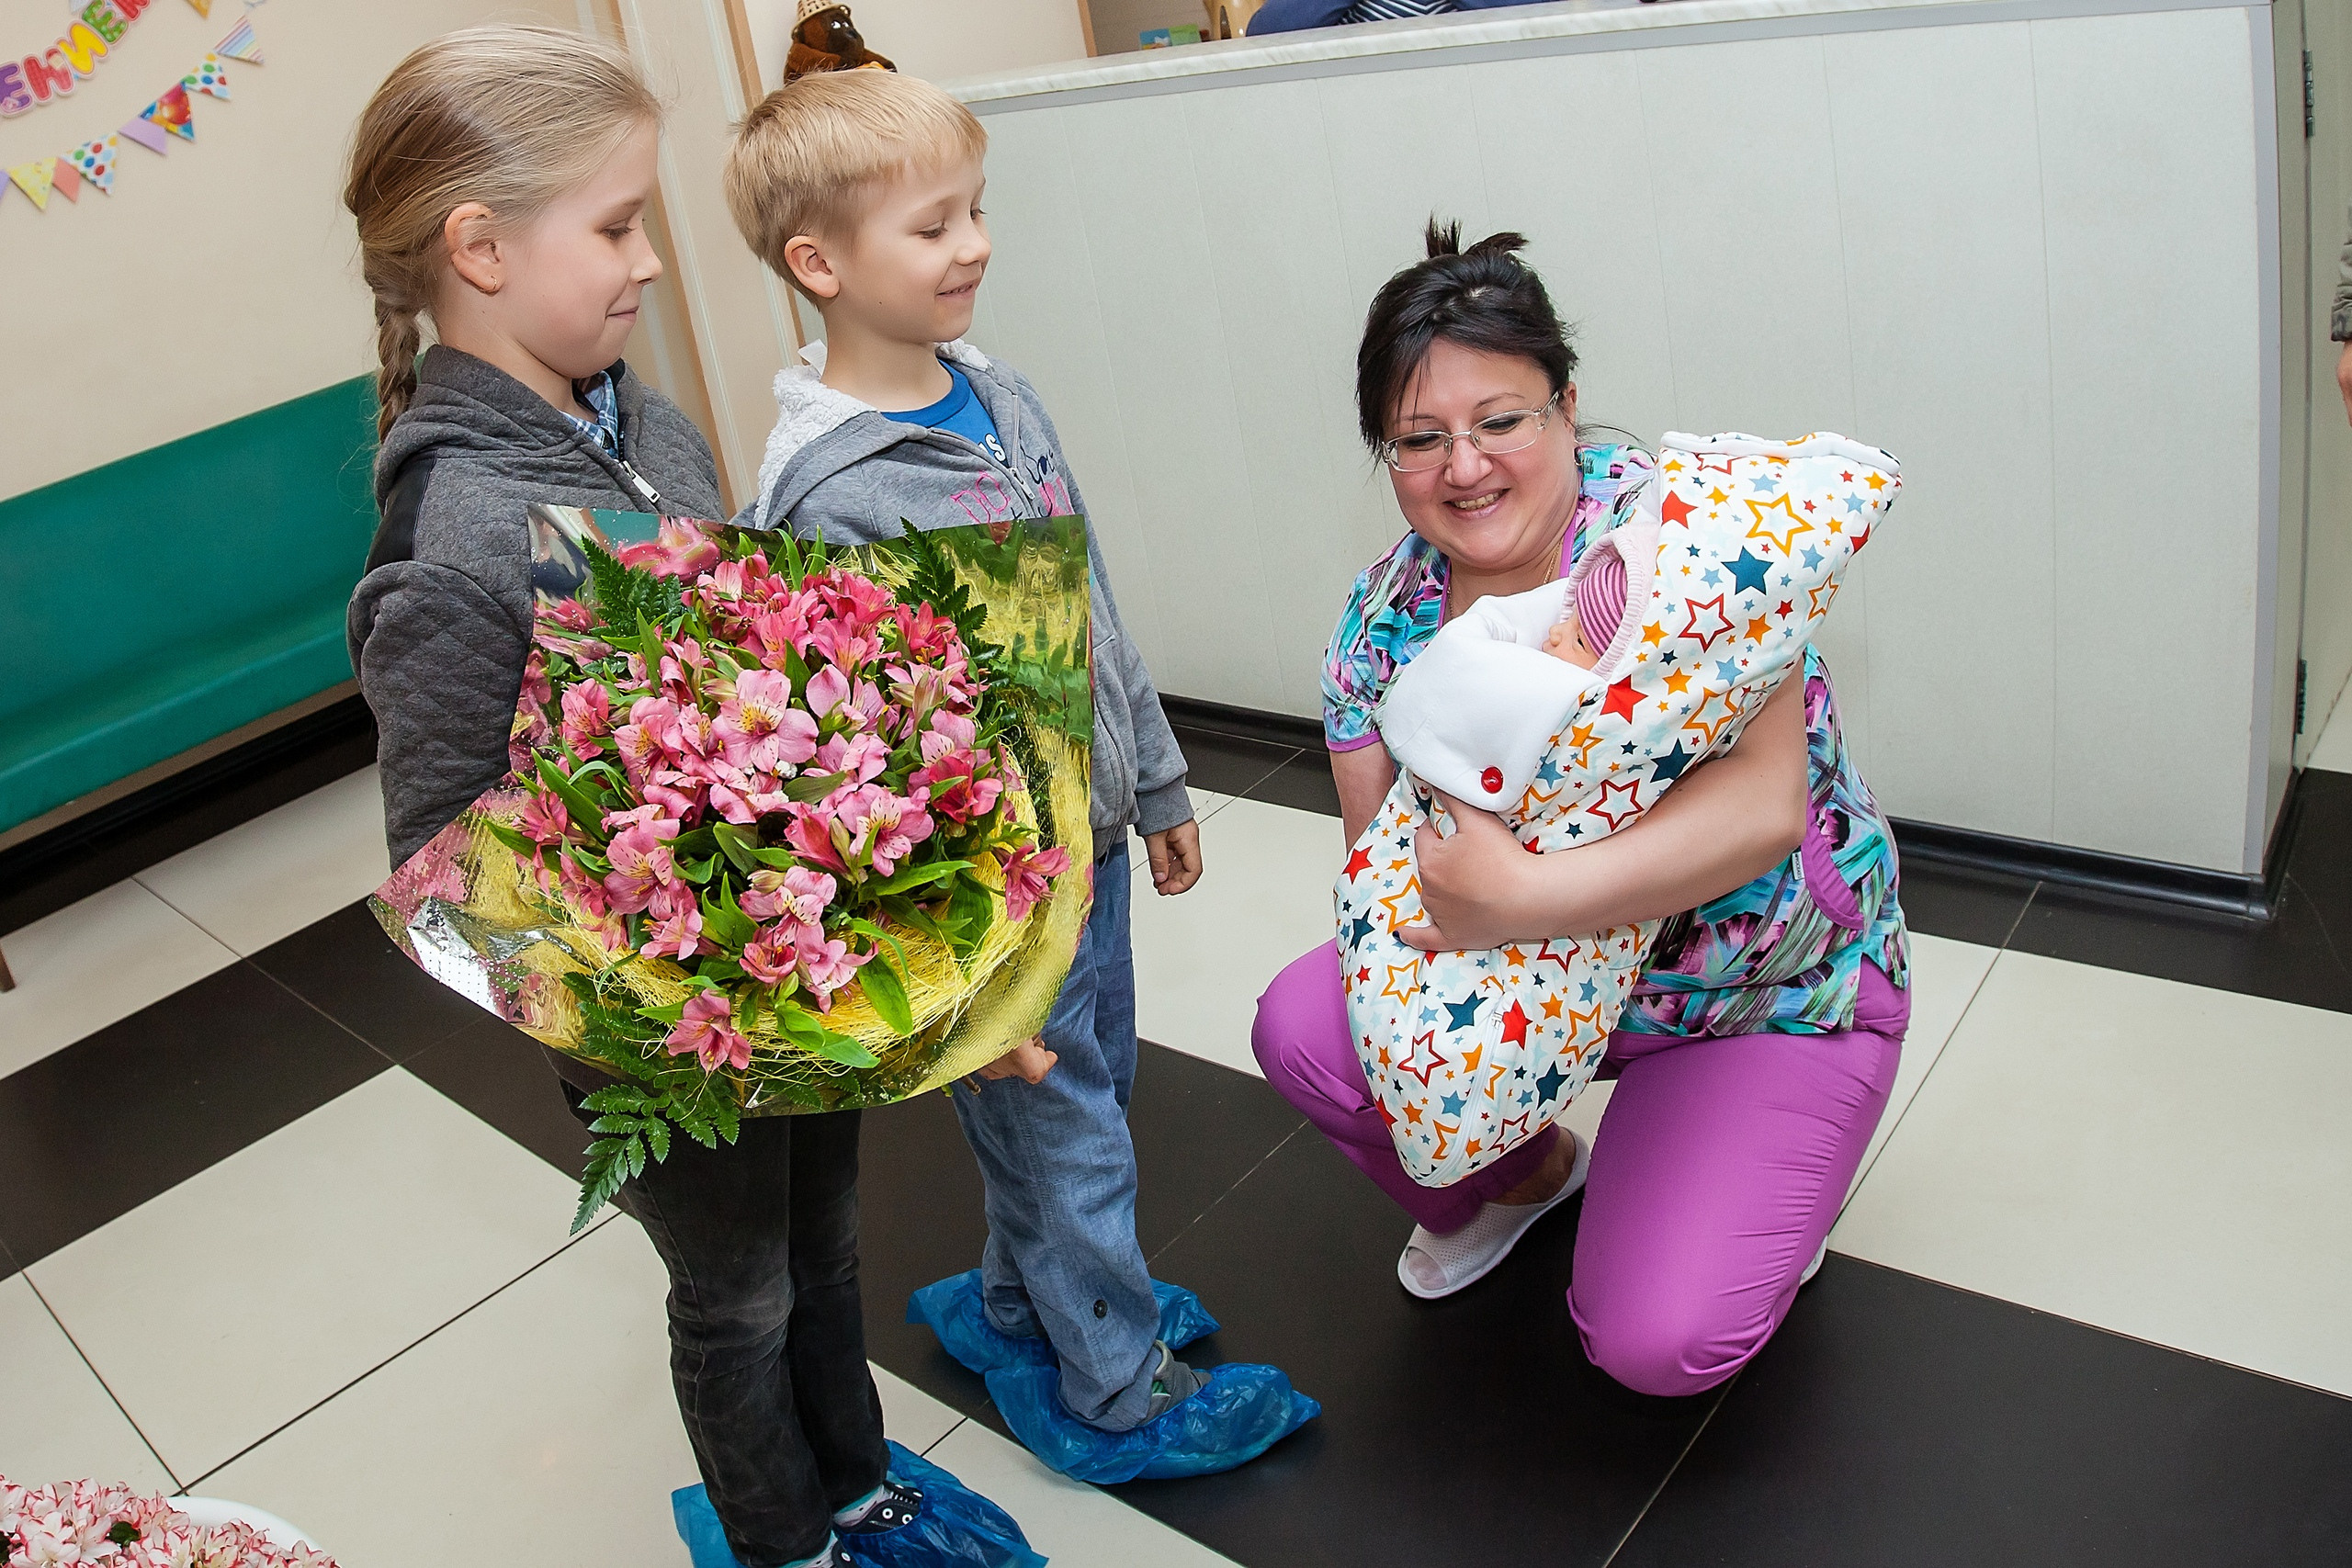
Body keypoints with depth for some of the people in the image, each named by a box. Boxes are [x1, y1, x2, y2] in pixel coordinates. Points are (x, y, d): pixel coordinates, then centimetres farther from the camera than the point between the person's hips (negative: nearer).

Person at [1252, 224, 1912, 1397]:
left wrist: (1523, 895, -43)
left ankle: (1758, 1187, 16)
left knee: (1656, 1342, -20)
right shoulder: (1387, 609, -8)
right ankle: (1527, 1167, 16)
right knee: (1303, 1028, -15)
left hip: (1770, 994, -5)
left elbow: (1767, 802, -36)